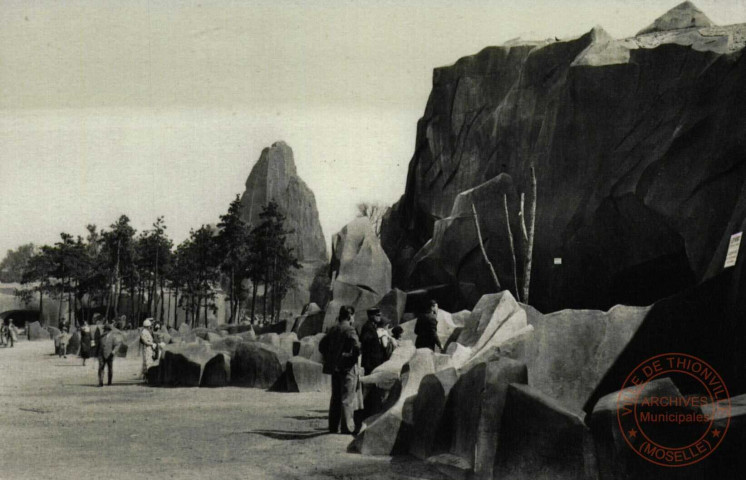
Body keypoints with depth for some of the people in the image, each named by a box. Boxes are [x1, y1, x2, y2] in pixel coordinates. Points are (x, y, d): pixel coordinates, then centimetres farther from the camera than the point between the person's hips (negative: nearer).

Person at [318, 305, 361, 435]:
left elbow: (322, 345, 17)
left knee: (335, 397, 14)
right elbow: (357, 347, -23)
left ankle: (333, 426, 18)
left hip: (334, 367, 7)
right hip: (347, 367, -7)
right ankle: (347, 428, -3)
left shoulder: (333, 330, 10)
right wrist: (355, 357, -6)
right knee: (348, 398, -3)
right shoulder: (349, 330, -13)